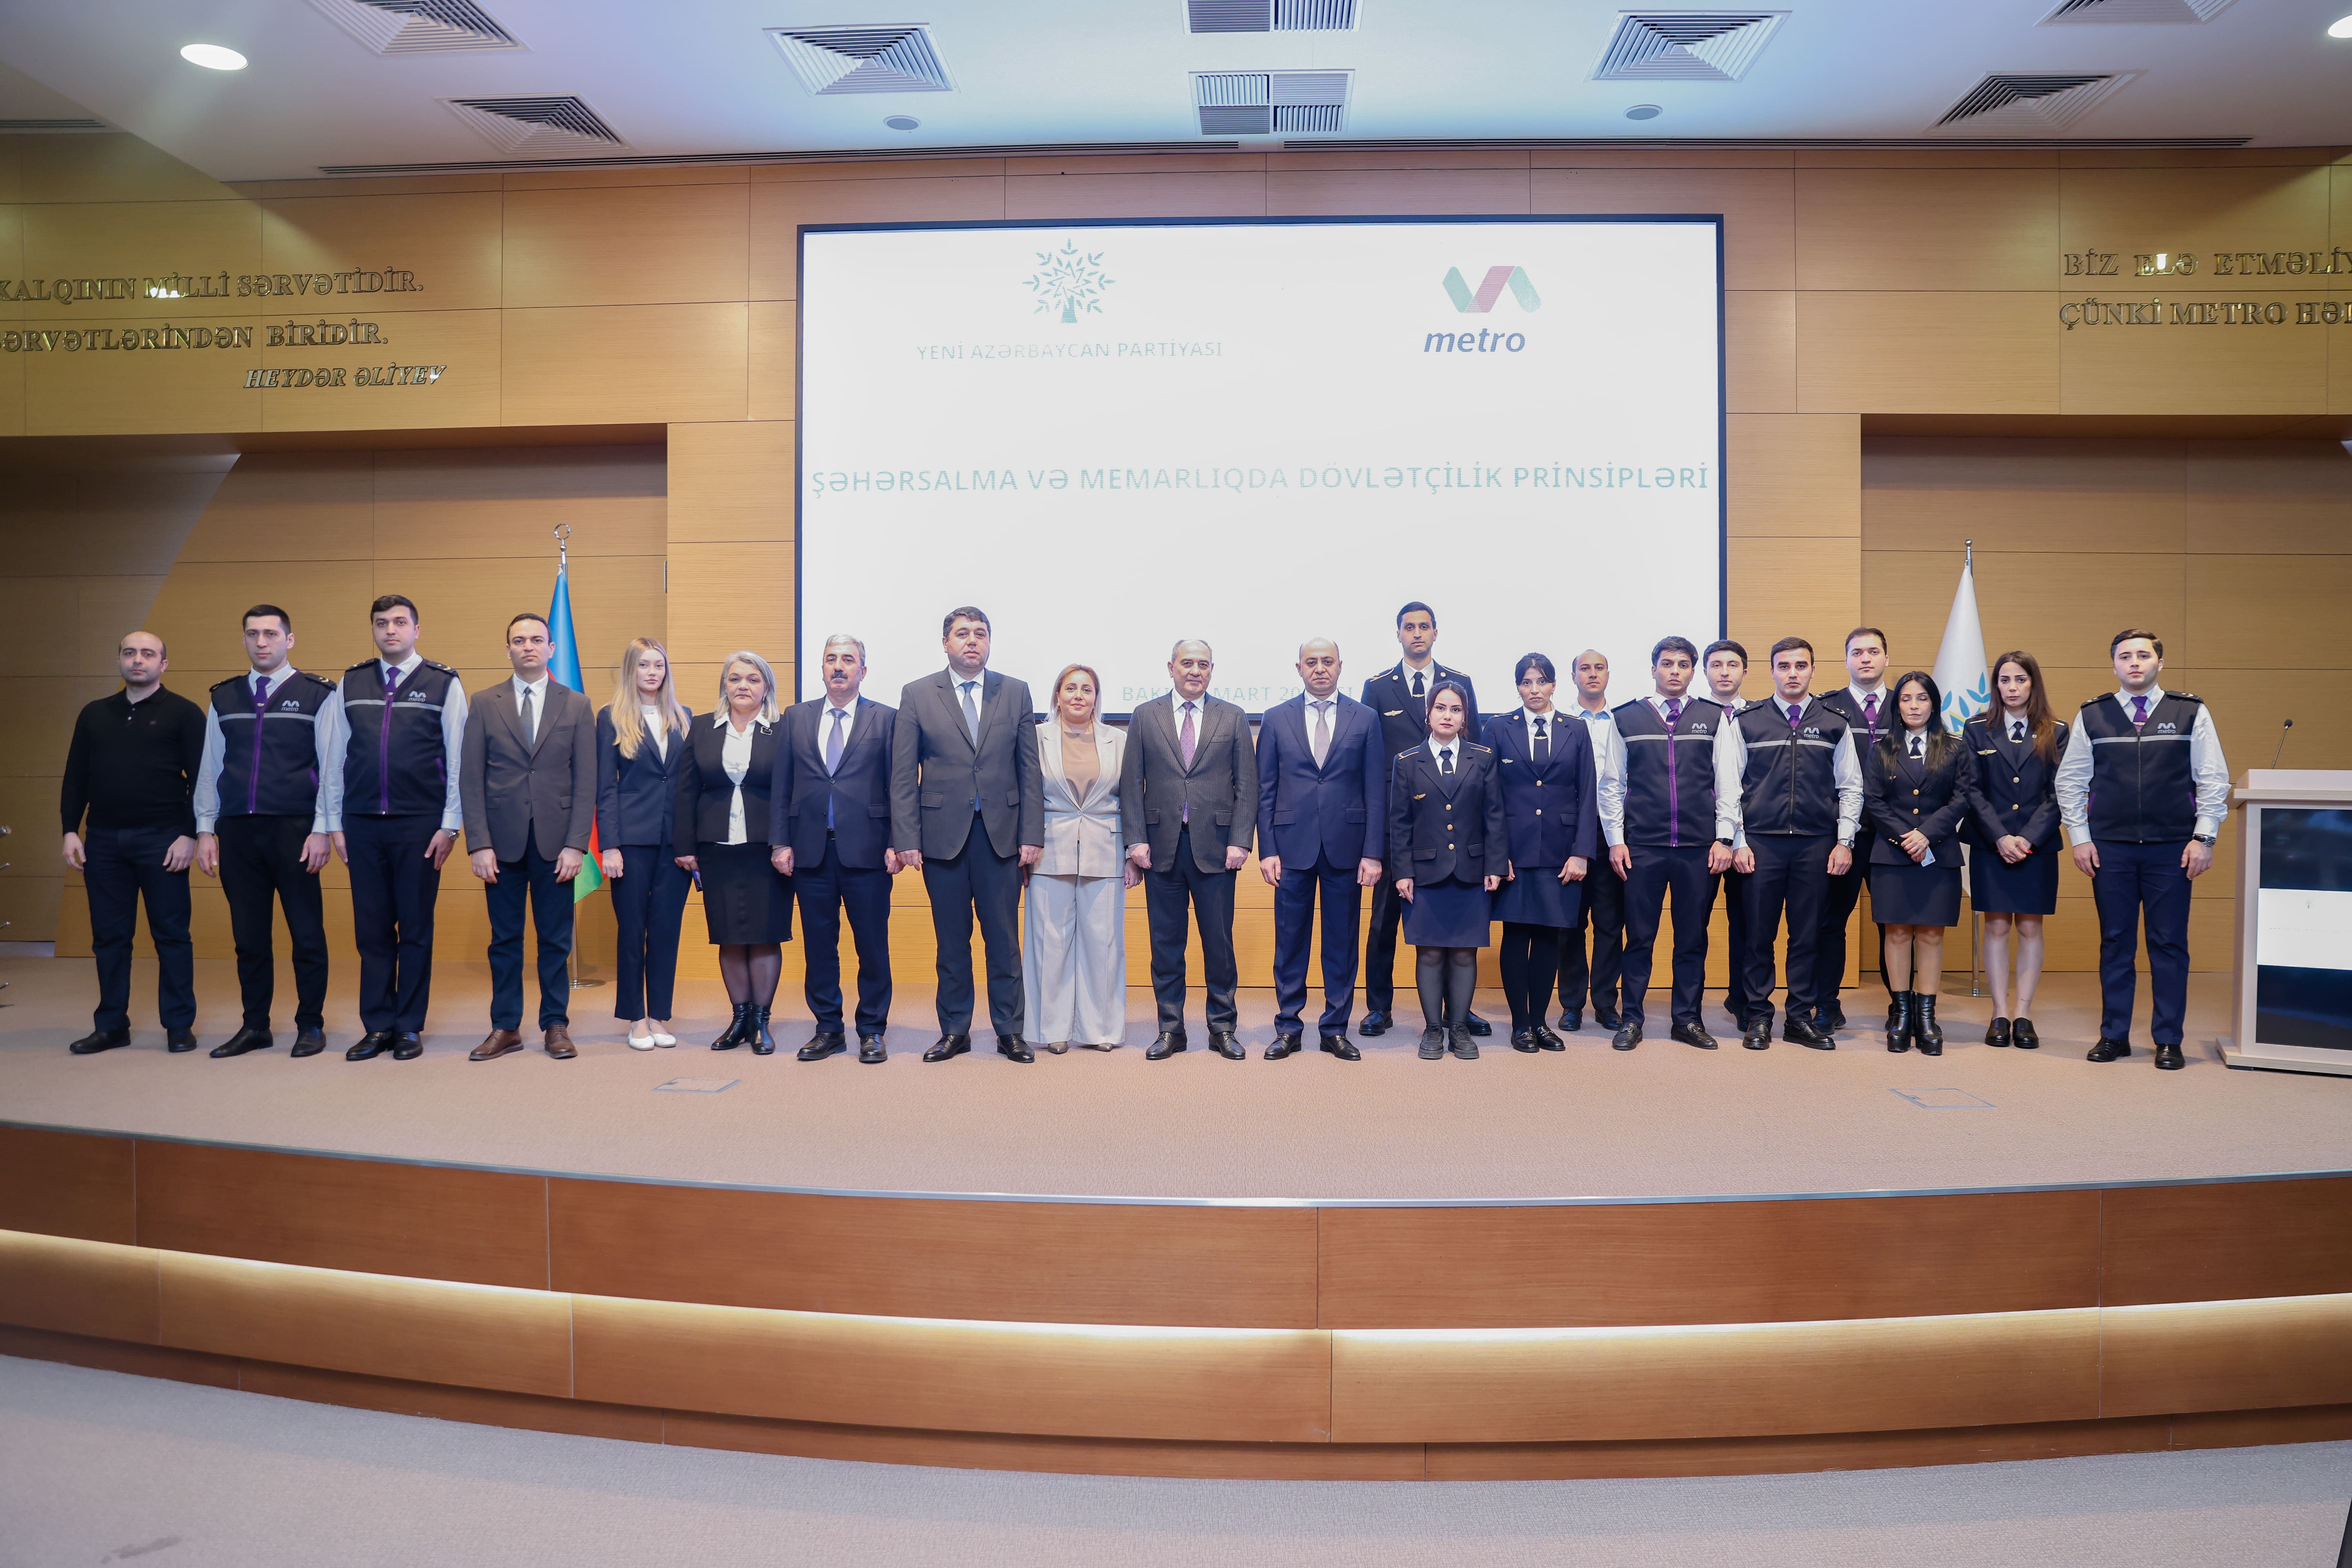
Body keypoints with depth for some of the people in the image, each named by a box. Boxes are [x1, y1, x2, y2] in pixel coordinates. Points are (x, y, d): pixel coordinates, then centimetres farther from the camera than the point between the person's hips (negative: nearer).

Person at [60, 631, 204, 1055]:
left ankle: (179, 1026, 7)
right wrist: (71, 831, 5)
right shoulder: (95, 715, 14)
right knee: (109, 936, 8)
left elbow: (200, 778, -4)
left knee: (171, 935, 0)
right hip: (103, 841, 4)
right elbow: (75, 778, 14)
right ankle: (111, 1026, 17)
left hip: (161, 840, -4)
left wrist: (189, 834, -11)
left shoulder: (184, 713, 1)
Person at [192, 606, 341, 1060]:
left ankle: (310, 1026, 12)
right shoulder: (223, 698, 13)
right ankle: (255, 1026, 18)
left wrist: (321, 830, -8)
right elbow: (209, 768, 14)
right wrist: (205, 830, 8)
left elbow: (331, 767, -2)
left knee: (307, 934, 2)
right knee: (249, 936, 9)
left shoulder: (319, 695, 1)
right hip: (237, 833, 4)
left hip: (294, 830, -3)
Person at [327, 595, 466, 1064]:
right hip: (362, 825, 3)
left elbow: (457, 760, -1)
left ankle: (409, 1027, 15)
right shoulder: (351, 684, 9)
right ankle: (377, 1026, 16)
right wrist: (334, 823, 7)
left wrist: (450, 825, -5)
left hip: (420, 825, -2)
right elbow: (336, 757, 10)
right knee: (371, 929, 7)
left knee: (416, 929, 5)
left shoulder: (445, 684, 1)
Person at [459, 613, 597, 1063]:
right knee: (504, 940, 7)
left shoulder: (576, 706, 6)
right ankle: (505, 1028, 15)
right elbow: (471, 779, 2)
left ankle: (556, 1026, 14)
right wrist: (479, 845, -6)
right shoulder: (485, 704, 6)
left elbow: (586, 781, 1)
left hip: (555, 840, 0)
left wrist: (576, 844, -7)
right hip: (502, 840, 0)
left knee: (556, 940, 5)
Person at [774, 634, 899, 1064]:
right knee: (819, 944, 8)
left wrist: (896, 844, -7)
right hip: (811, 850, 3)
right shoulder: (796, 718, 12)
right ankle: (828, 1029, 20)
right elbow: (780, 786, 10)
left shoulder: (886, 718, 3)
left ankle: (872, 1031, 14)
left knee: (873, 944, 2)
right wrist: (779, 842, 2)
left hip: (867, 850, -2)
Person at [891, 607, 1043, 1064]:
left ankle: (1009, 1031, 14)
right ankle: (954, 1031, 19)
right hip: (942, 835, 0)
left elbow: (1030, 770, 5)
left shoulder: (1016, 693, 6)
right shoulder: (917, 695, 4)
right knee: (952, 941, 7)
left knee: (1004, 940, 4)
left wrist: (1032, 835, -2)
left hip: (1002, 834, 1)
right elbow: (903, 776, 1)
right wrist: (907, 839, -6)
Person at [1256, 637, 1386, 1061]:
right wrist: (1267, 849, -2)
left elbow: (1376, 791, 3)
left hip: (1346, 846, 0)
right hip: (1293, 846, 0)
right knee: (1290, 941, 6)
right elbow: (1265, 791, 5)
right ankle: (1289, 1028, 16)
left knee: (1342, 942, 6)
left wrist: (1372, 852, -4)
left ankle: (1336, 1029, 17)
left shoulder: (1366, 719, 5)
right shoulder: (1276, 719, 6)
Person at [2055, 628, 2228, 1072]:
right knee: (2115, 943, 7)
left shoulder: (2191, 712, 3)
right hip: (2109, 849, 1)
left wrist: (2203, 838, -4)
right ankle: (2114, 1036, 15)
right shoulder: (2091, 715, 5)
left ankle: (2168, 1040, 13)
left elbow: (2214, 781, 3)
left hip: (2171, 851, -1)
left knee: (2169, 945, 3)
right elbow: (2070, 781, 8)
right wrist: (2080, 839, 1)